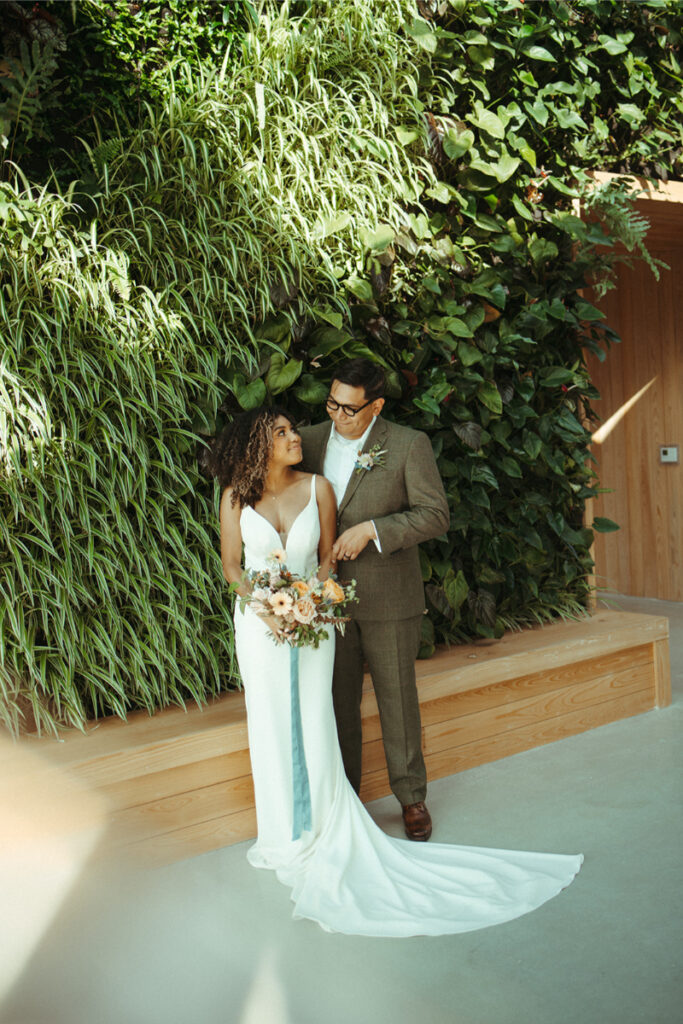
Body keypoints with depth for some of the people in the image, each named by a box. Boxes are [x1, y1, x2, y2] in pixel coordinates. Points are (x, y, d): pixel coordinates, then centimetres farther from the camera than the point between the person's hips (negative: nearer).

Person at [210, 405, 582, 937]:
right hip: (259, 624, 0)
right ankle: (285, 832, 26)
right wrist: (267, 611, -13)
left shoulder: (317, 487, -4)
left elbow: (327, 556, 2)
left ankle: (324, 830, 19)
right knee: (270, 726, 9)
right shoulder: (236, 497, -6)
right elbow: (231, 565, 0)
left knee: (314, 725, 2)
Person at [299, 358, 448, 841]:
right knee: (337, 700, 11)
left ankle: (412, 797, 25)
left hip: (388, 597, -3)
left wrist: (372, 530, -19)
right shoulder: (309, 441, 3)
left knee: (398, 697, 8)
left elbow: (435, 514, -9)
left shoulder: (409, 445, -7)